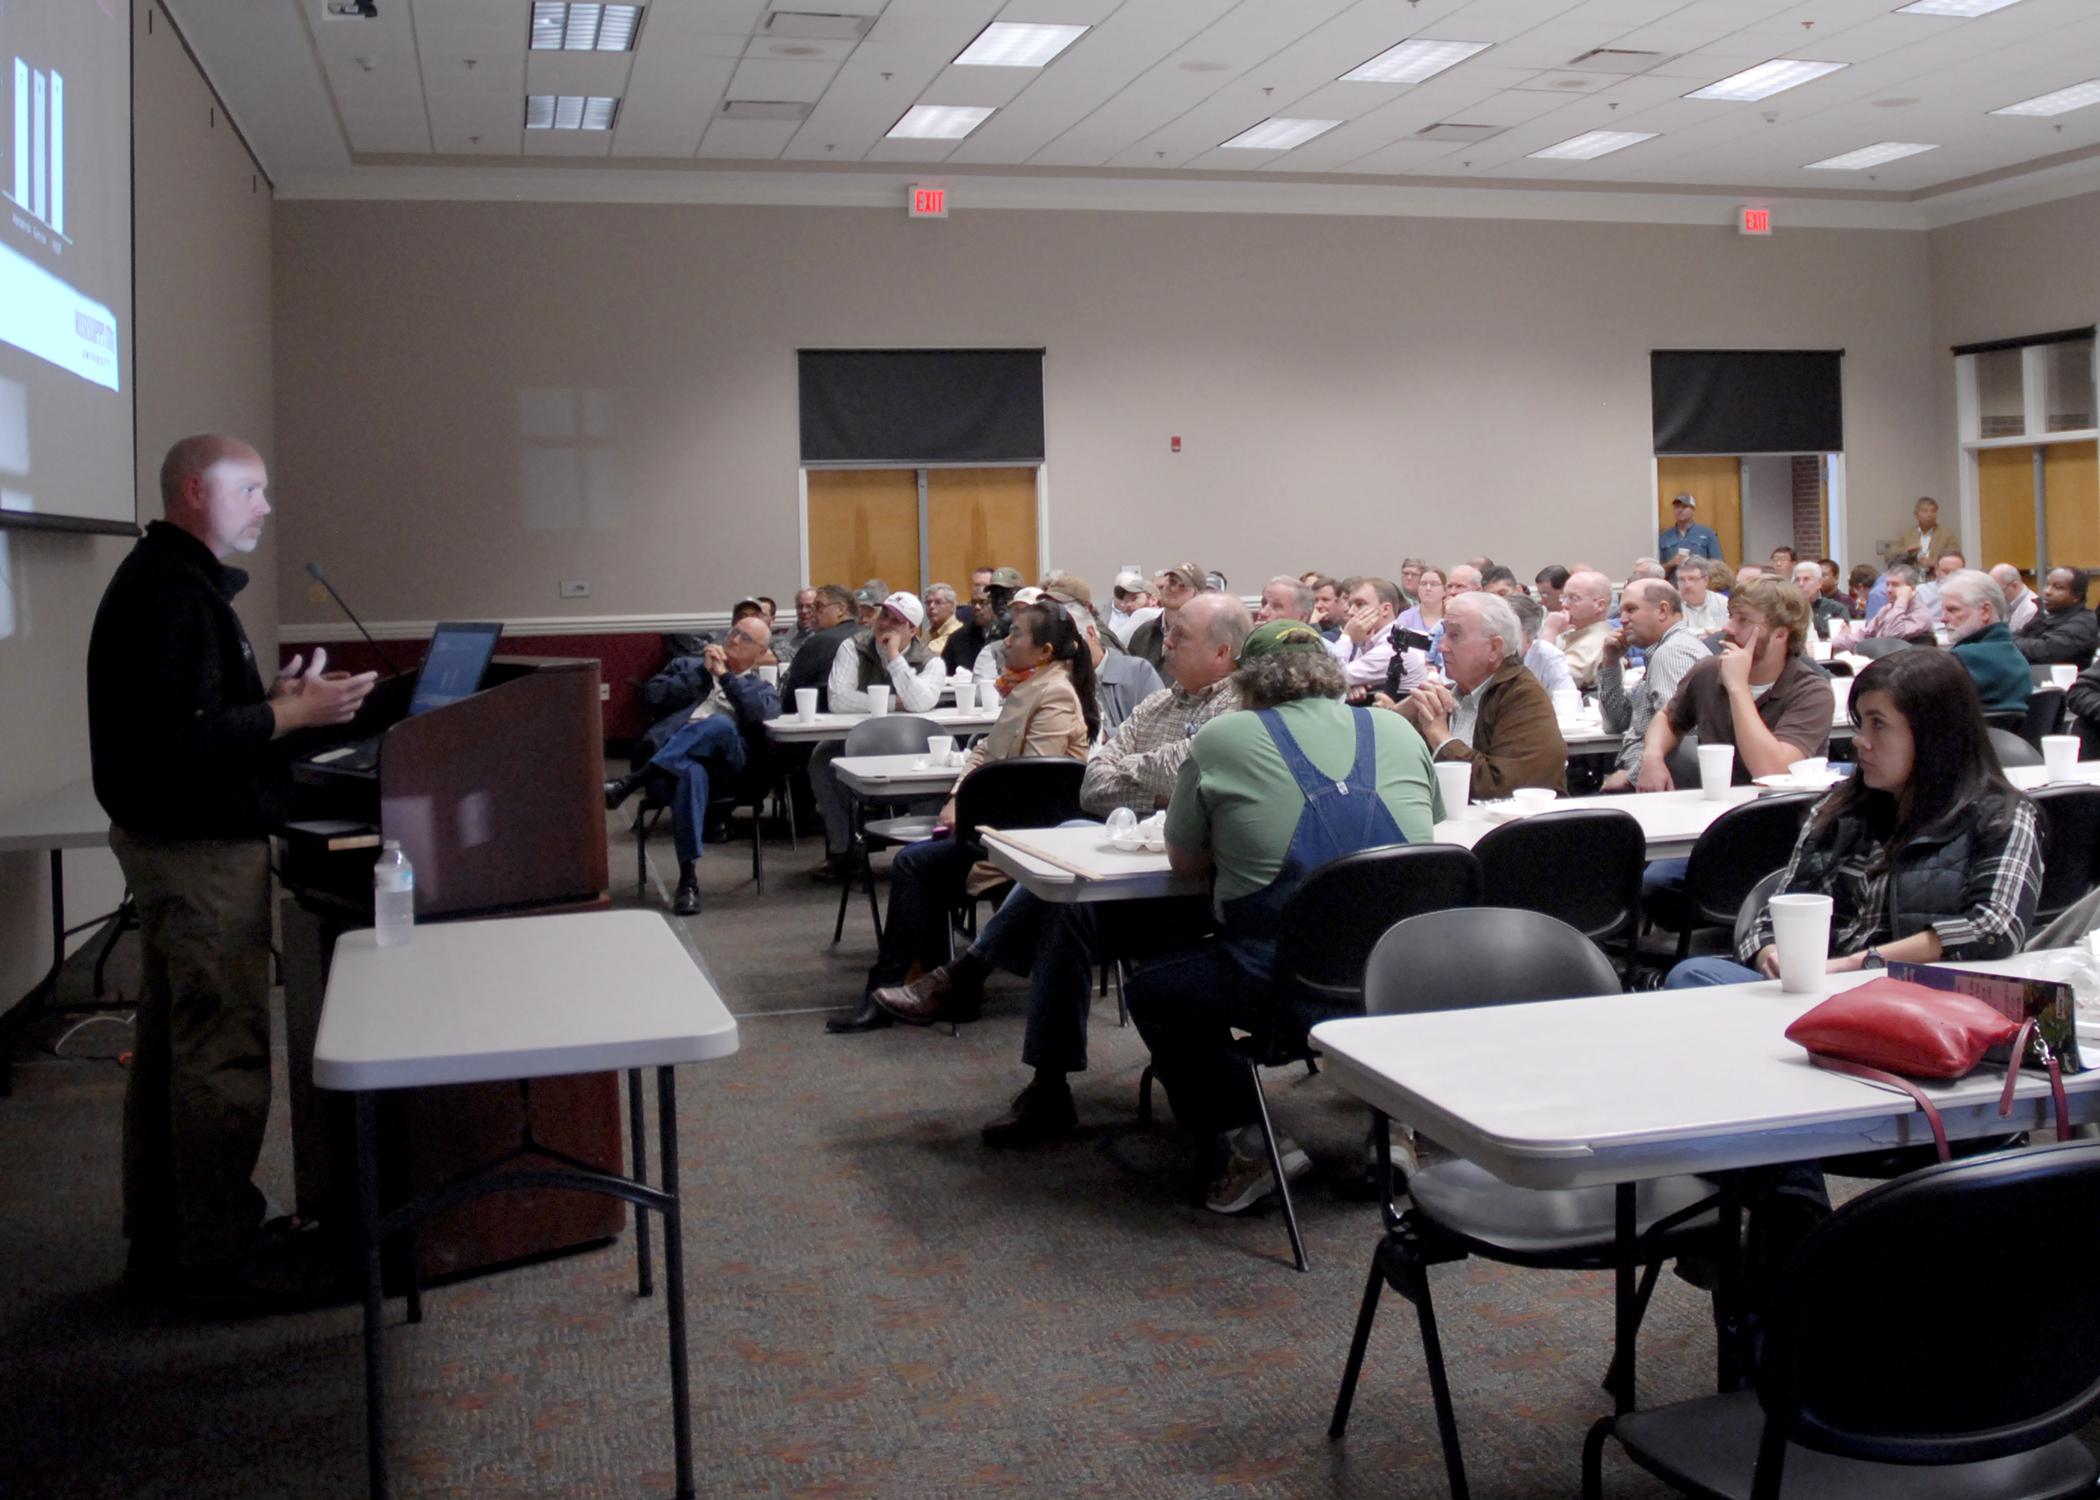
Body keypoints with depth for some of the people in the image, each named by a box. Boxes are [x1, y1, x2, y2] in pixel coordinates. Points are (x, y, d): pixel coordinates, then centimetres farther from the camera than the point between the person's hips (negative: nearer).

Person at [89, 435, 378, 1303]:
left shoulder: (164, 579, 15)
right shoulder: (175, 592, -18)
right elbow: (179, 737, -25)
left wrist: (272, 699, 10)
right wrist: (293, 716, -19)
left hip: (168, 841, 11)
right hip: (200, 849, -11)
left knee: (170, 1043, 16)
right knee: (224, 1053, -5)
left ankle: (160, 1239, 26)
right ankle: (217, 1255, 4)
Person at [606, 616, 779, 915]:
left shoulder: (761, 688, 29)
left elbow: (762, 712, 4)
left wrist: (724, 675, 6)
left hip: (722, 758, 0)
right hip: (671, 752, 0)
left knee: (720, 724, -38)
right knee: (692, 771, -40)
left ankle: (629, 783, -40)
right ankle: (688, 877, -45)